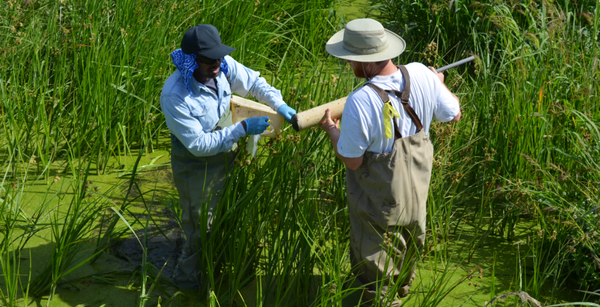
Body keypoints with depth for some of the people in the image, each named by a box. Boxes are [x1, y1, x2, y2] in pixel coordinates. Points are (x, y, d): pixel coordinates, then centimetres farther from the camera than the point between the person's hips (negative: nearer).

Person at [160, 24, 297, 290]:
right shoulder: (175, 96, -35)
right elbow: (199, 145, -30)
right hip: (196, 165, -6)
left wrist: (279, 104, -13)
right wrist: (242, 128, -31)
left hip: (227, 153, 6)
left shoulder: (223, 66, -19)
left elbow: (252, 82, 1)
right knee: (202, 226, 10)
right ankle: (187, 277, 36)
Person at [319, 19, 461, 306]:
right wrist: (440, 84, 17)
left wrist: (331, 129, -5)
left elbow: (352, 161, -23)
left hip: (379, 196, -6)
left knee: (375, 255, 17)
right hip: (417, 183, 7)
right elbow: (453, 114, -2)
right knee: (408, 238, 31)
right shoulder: (421, 75, -18)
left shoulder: (360, 102, -34)